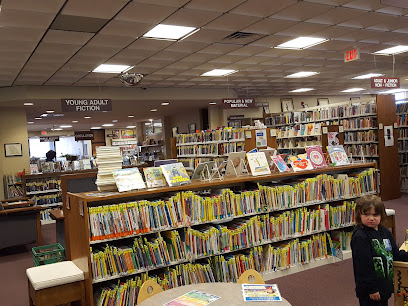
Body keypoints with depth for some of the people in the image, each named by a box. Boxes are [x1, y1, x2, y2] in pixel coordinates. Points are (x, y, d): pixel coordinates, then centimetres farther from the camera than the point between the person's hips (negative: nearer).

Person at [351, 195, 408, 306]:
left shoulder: (385, 232, 7)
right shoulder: (359, 237, -18)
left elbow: (395, 253, 18)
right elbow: (363, 265, -20)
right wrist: (371, 288, -19)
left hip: (385, 286, 8)